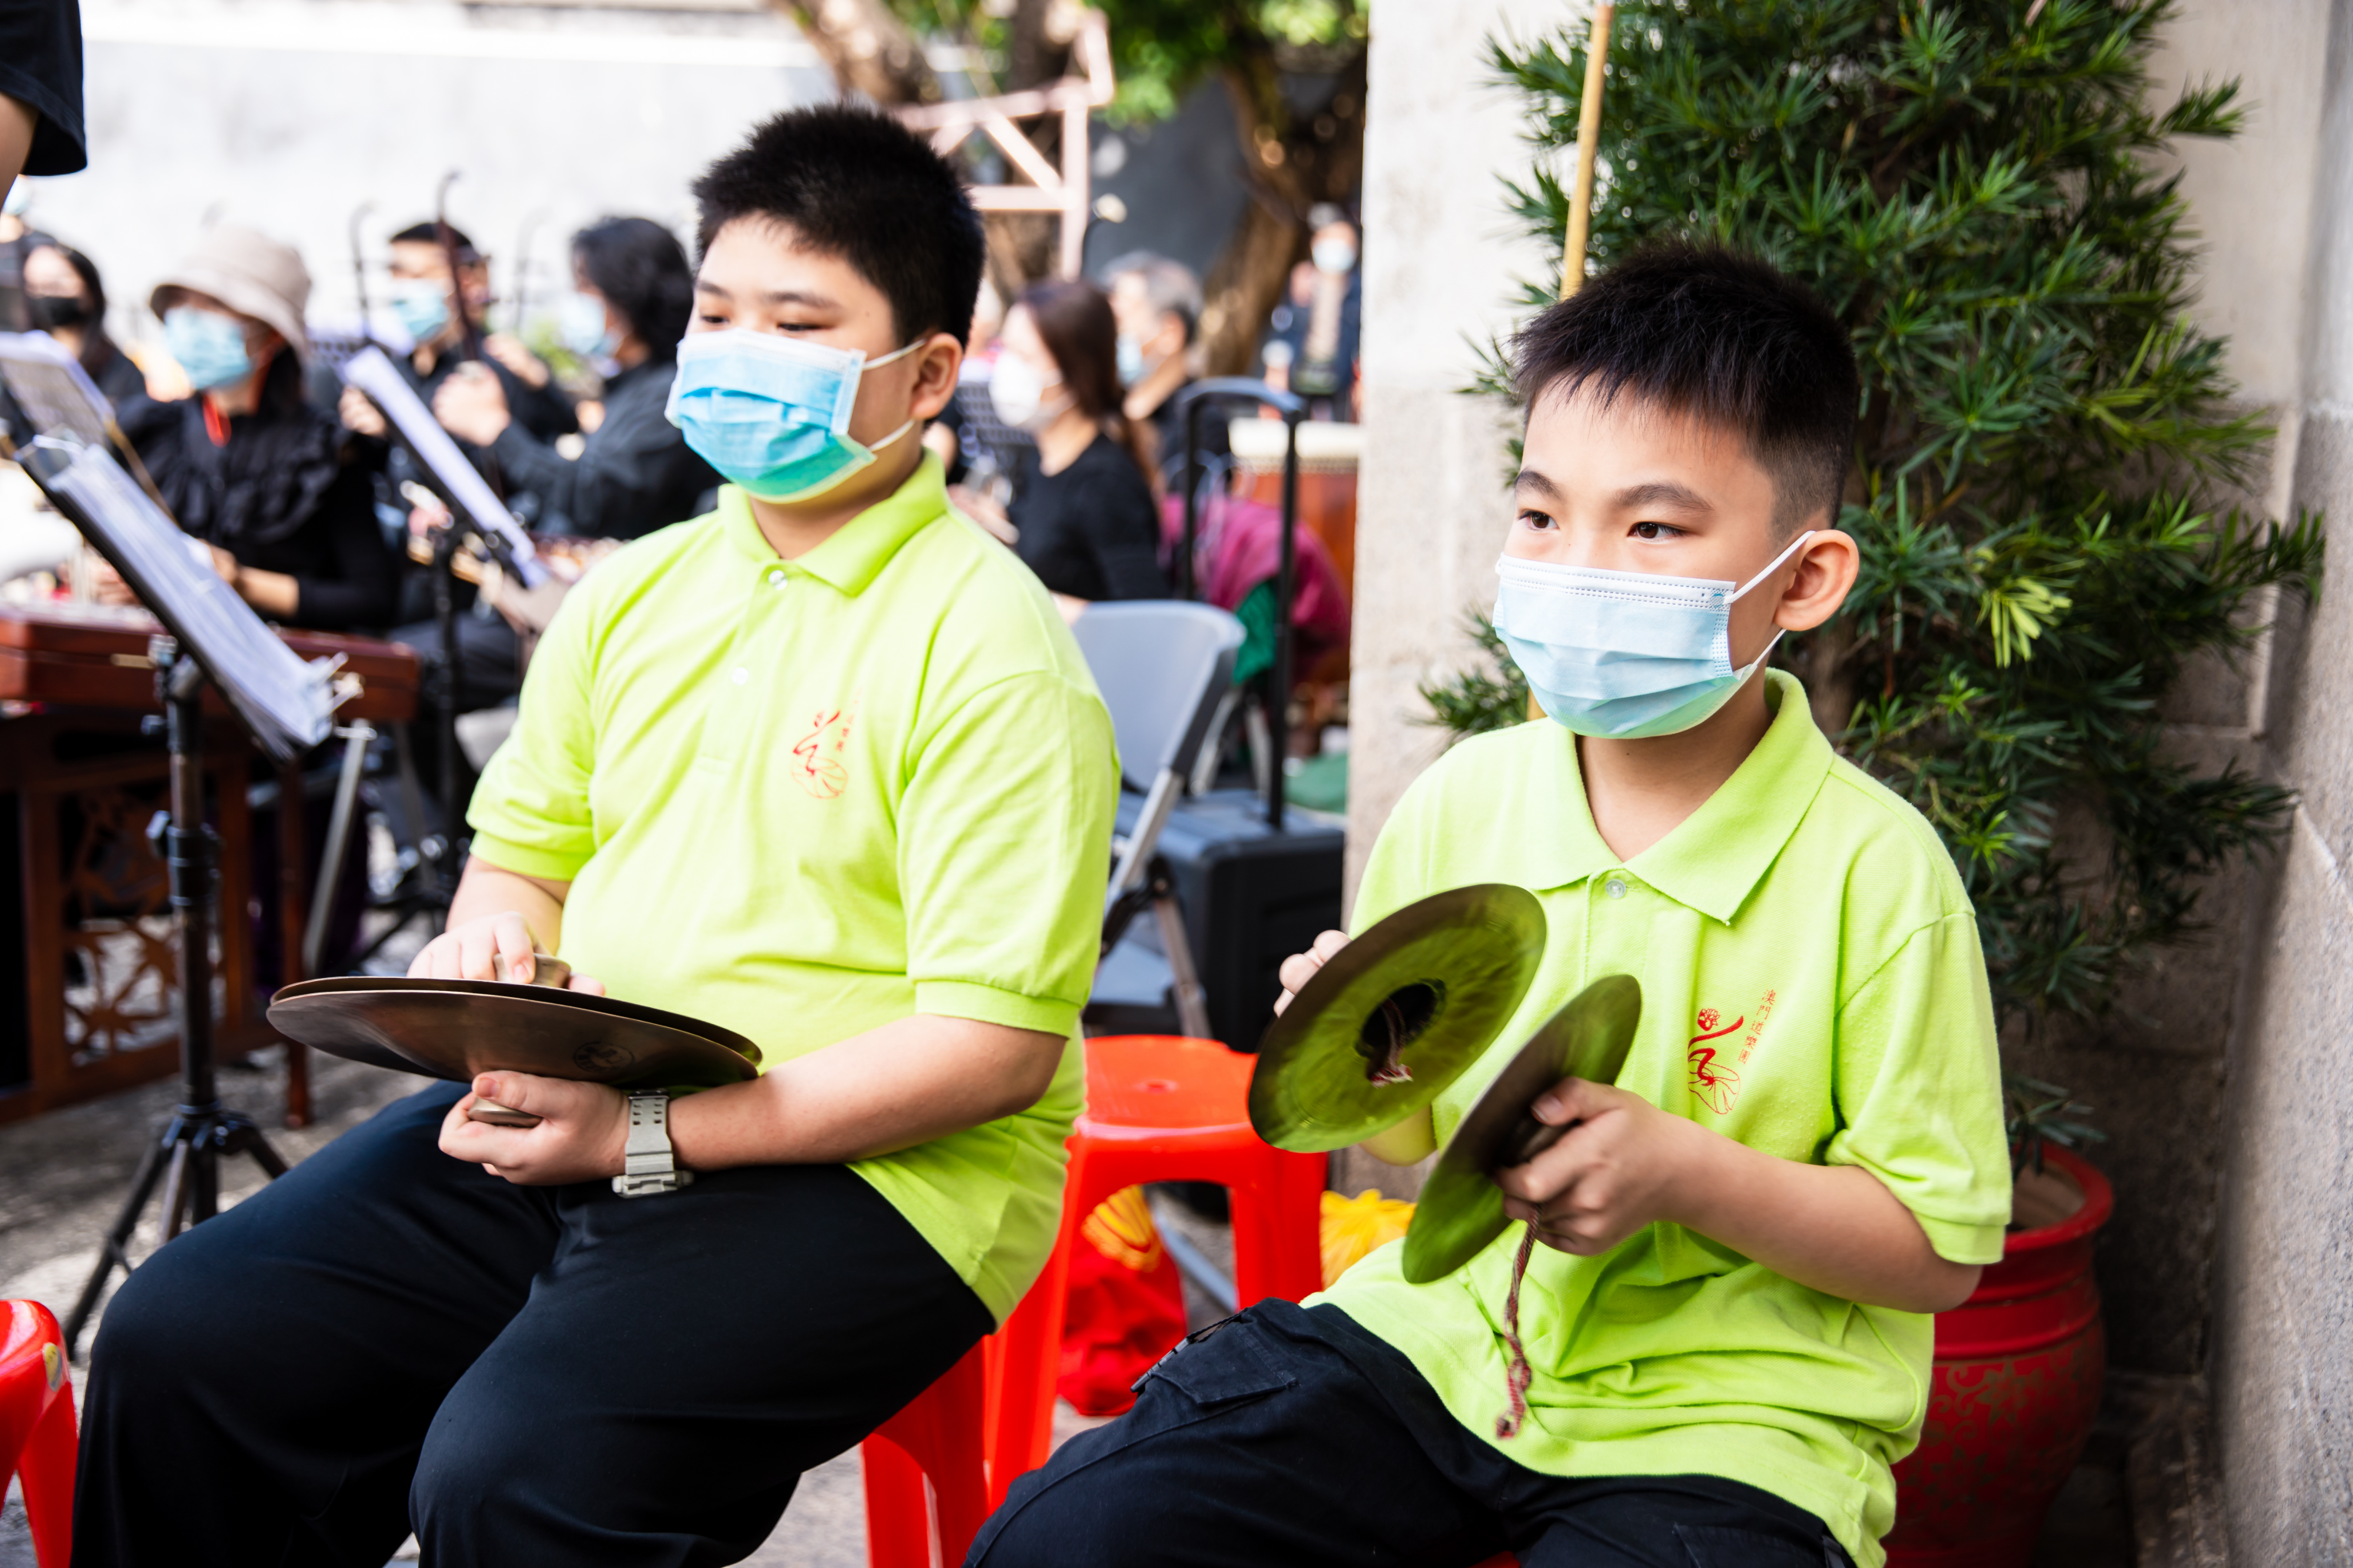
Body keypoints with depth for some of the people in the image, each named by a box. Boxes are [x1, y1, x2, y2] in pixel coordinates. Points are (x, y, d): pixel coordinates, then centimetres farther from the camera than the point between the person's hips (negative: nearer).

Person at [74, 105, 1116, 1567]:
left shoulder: (991, 647, -11)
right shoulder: (633, 592, 12)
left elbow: (1000, 1041, -17)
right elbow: (525, 848, 23)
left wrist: (647, 1132, -20)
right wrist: (493, 933, -3)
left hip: (863, 1167, -6)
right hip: (562, 1114, 7)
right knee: (179, 1338, -5)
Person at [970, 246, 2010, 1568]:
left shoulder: (1872, 868, -12)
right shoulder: (1463, 799, 1)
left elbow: (1942, 1250, -7)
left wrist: (1685, 1172, -20)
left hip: (1722, 1419, -3)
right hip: (1450, 1341, 3)